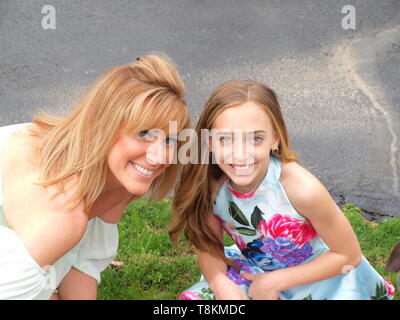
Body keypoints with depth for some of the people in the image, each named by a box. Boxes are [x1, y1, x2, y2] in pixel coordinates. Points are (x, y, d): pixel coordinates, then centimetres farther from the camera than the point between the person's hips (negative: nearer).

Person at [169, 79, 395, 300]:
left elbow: (349, 255, -19)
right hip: (254, 274, 2)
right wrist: (220, 283, -26)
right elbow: (209, 245, -5)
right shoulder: (210, 183, -23)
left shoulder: (302, 188, -34)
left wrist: (275, 282, -18)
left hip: (318, 278, -2)